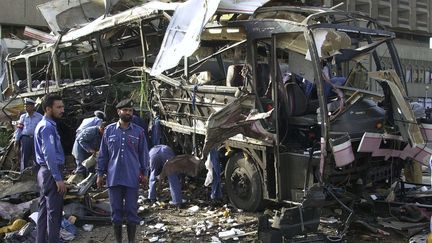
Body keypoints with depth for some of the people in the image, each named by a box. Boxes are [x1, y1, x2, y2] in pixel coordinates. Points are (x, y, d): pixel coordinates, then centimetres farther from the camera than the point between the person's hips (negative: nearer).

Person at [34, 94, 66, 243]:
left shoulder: (44, 125, 16)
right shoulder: (47, 127, -16)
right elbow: (50, 154, -23)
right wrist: (58, 178, -23)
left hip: (45, 172, 10)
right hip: (51, 172, -10)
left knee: (44, 210, 14)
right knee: (54, 212, -5)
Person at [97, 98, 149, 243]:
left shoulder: (139, 131, 1)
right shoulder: (109, 130, 3)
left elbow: (143, 154, 6)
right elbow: (103, 154, 7)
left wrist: (144, 173, 2)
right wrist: (100, 174, 5)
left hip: (132, 178, -1)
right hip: (113, 177, 1)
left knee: (131, 210, 5)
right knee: (116, 210, 9)